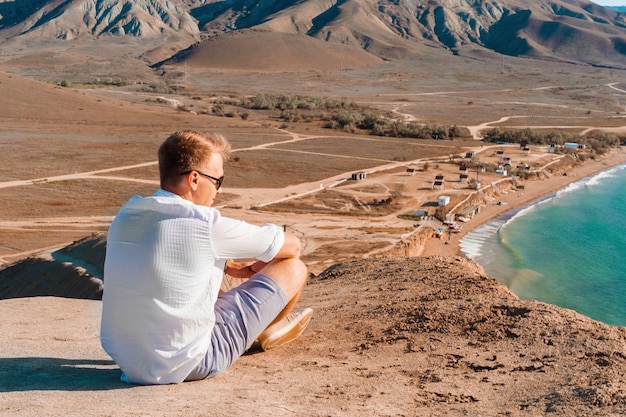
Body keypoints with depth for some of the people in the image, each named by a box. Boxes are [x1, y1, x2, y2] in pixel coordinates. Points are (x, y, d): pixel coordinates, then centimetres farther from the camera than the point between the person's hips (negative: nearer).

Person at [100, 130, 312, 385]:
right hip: (186, 365, -7)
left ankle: (266, 330, 50)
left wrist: (226, 264, 19)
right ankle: (267, 333, 34)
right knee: (294, 268, 1)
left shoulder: (126, 216, 1)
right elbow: (291, 245, -3)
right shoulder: (205, 225, -18)